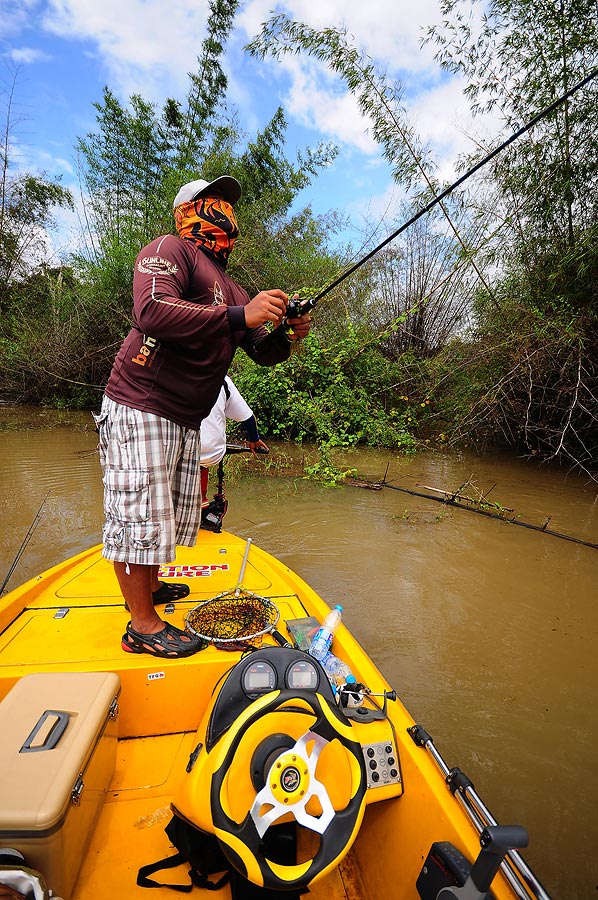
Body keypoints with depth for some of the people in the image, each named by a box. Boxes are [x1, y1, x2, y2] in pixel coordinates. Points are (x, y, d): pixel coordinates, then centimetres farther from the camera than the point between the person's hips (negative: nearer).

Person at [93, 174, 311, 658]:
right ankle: (143, 626, 10)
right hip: (140, 407, -9)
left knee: (173, 517, 17)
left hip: (186, 421, 9)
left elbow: (263, 352, 17)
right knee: (140, 517, -4)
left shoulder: (230, 288, 21)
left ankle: (148, 586, 39)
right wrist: (241, 316, -27)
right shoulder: (170, 249, -5)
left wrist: (286, 334, -5)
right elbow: (152, 312, -25)